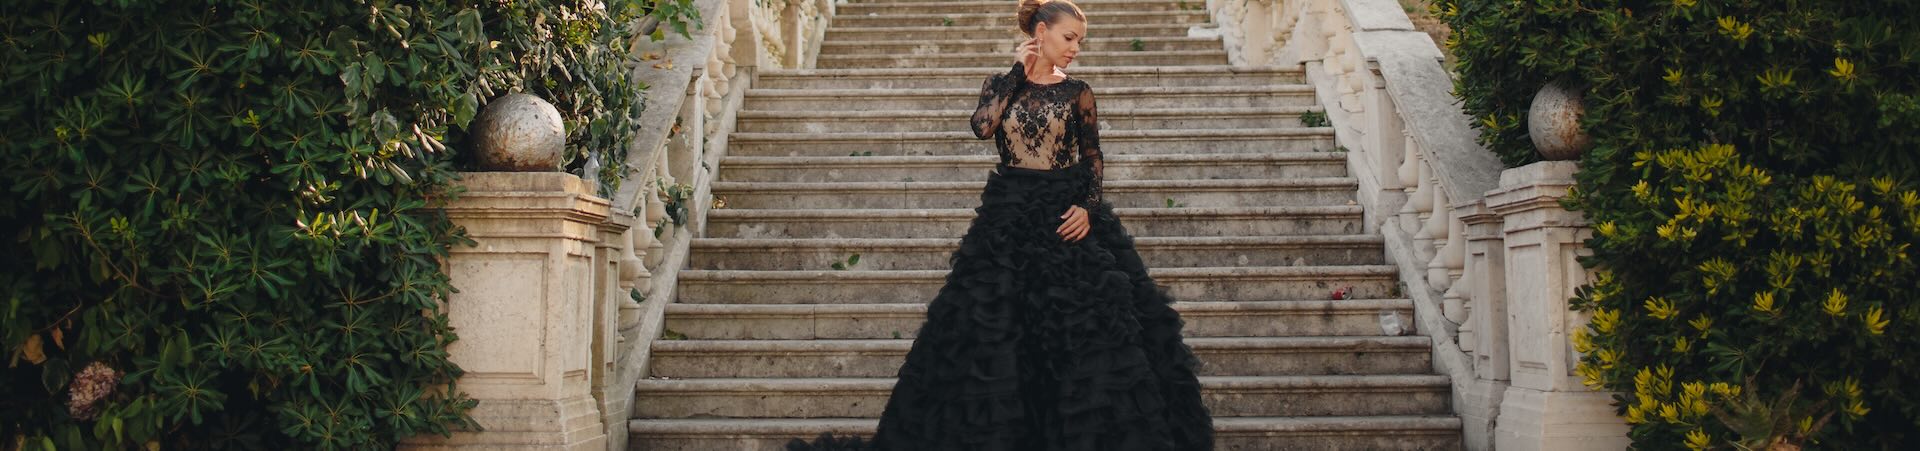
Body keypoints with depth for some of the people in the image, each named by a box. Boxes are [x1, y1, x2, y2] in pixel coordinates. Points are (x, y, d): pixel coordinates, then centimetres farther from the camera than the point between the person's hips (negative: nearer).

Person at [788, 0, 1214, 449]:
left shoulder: (1077, 91, 3)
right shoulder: (999, 84, 4)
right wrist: (1017, 73, -9)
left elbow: (1094, 157, 5)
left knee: (1082, 328, -4)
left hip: (1068, 215, 0)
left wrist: (1089, 206, -11)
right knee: (995, 327, 1)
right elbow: (983, 126, -15)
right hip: (1009, 216, 1)